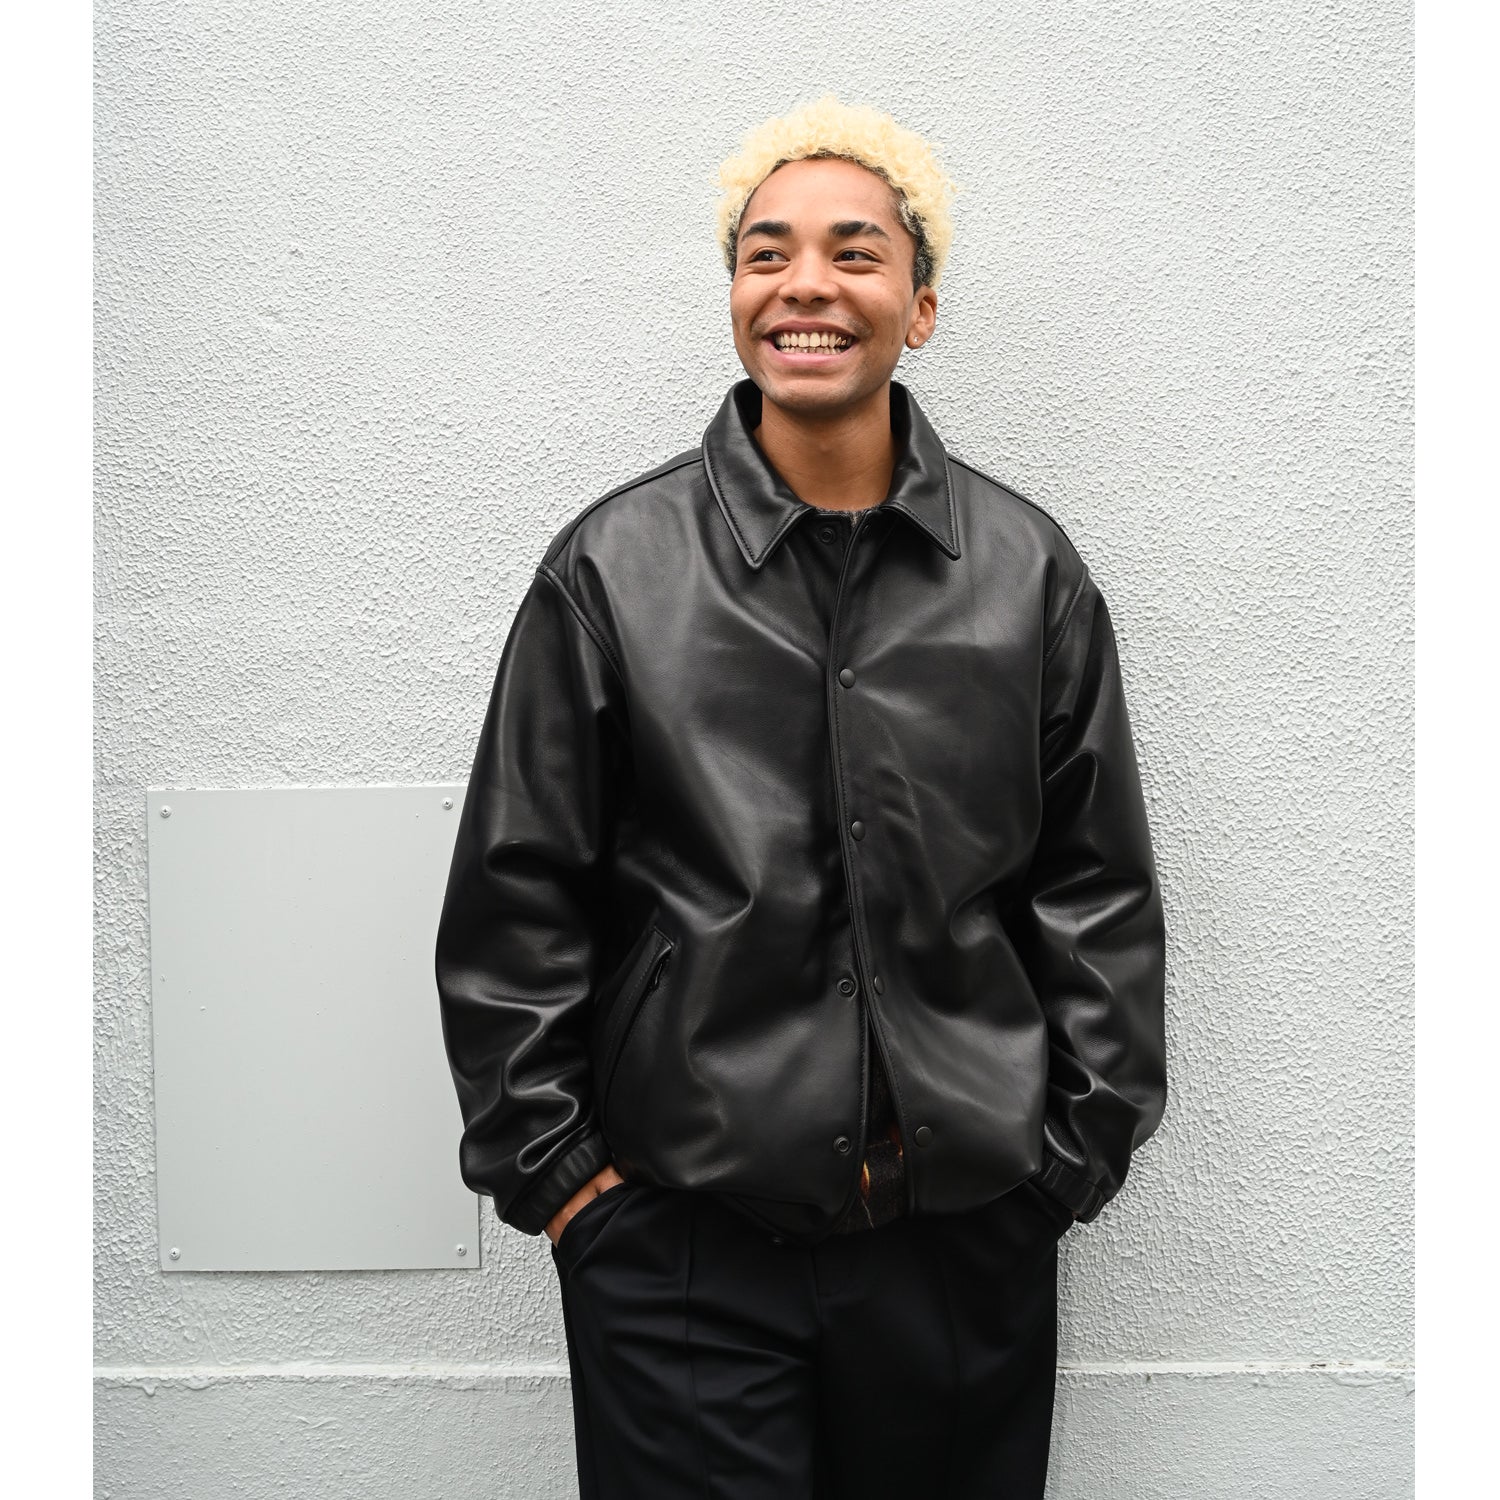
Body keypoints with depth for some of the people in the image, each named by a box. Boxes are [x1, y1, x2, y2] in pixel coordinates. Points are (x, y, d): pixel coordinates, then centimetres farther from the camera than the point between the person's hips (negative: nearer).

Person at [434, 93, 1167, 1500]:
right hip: (683, 1247, -1)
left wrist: (1083, 1145, 3)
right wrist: (548, 1163, -1)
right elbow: (515, 899, 1)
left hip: (970, 1238, 2)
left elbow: (1100, 890, 7)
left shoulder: (1028, 568, 3)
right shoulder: (612, 566, -2)